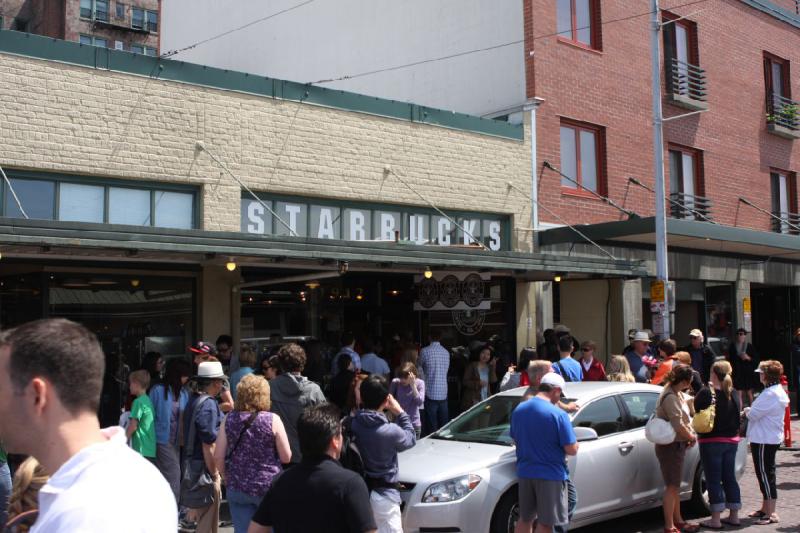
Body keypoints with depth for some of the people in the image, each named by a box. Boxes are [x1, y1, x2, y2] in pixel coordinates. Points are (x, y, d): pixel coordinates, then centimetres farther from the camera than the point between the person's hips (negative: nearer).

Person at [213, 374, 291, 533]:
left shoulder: (229, 419, -2)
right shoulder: (272, 420, -10)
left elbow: (218, 457, 0)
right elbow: (286, 457, -7)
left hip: (237, 488, 2)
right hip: (268, 486, -2)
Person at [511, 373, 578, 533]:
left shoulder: (518, 410, 3)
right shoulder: (558, 414, -17)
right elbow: (571, 450, -15)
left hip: (525, 472, 6)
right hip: (550, 475, -6)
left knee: (525, 519, 18)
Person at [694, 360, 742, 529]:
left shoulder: (706, 393, -16)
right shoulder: (734, 395, 3)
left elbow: (694, 409, -5)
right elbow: (738, 413, 15)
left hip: (711, 441, -6)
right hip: (731, 440, 6)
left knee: (713, 479, 0)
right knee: (729, 478, 14)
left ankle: (716, 519, 1)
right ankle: (734, 515, 20)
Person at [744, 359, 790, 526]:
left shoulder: (770, 394, -22)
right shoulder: (778, 391, 12)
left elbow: (753, 414, -22)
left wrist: (747, 410, -2)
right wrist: (751, 411, 4)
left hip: (764, 441, -11)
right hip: (771, 438, 11)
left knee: (765, 475, -5)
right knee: (765, 475, 18)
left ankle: (771, 514, -1)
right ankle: (765, 509, 28)